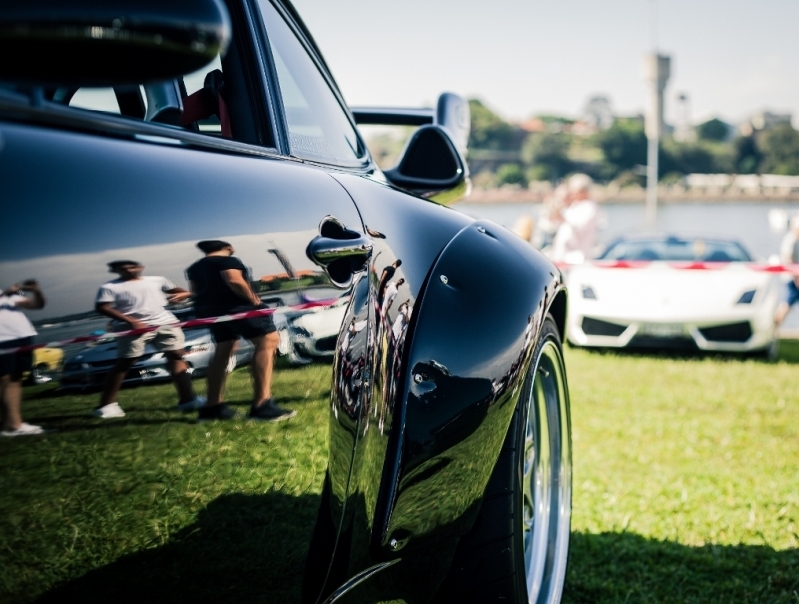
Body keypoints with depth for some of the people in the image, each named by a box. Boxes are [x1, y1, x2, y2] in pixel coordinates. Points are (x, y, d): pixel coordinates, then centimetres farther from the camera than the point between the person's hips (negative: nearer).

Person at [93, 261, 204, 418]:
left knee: (176, 355, 0)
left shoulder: (157, 280, 17)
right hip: (133, 327, -4)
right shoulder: (110, 287, 4)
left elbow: (182, 292, 22)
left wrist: (181, 295, -6)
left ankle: (188, 399, 3)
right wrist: (131, 321, -17)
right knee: (124, 363, -6)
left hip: (165, 323, 4)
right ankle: (106, 405, -5)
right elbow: (102, 308, -9)